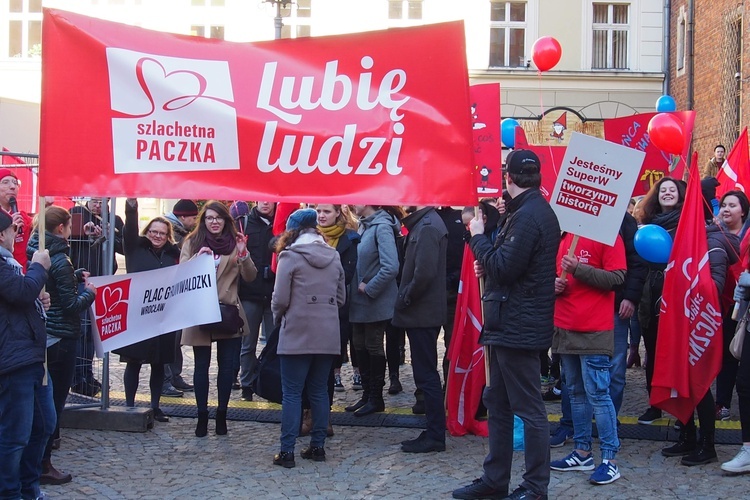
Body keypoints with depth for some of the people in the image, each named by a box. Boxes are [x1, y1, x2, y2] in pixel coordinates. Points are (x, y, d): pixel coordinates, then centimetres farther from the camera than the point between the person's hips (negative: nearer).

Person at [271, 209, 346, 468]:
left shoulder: (290, 256, -7)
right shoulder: (334, 257, 9)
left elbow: (280, 298, -9)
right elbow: (341, 297, 13)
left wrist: (278, 317, 9)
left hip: (297, 333, -5)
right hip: (328, 335, 5)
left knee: (292, 393, 0)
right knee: (319, 391, 13)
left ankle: (287, 451, 1)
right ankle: (317, 446, 17)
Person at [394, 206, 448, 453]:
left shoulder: (427, 227, -17)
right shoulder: (422, 224, 14)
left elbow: (424, 273, -25)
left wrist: (404, 300, -13)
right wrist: (404, 300, 10)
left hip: (422, 314, -10)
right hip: (421, 313, 10)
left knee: (426, 374, -3)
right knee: (426, 373, 14)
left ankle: (435, 437, 3)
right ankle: (433, 433, 22)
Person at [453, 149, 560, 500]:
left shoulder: (528, 215, -18)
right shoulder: (533, 210, 15)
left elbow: (504, 267, -22)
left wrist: (478, 237, -9)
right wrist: (488, 263, 3)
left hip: (518, 327, -11)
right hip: (510, 324, 11)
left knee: (529, 408, -2)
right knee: (498, 403, 15)